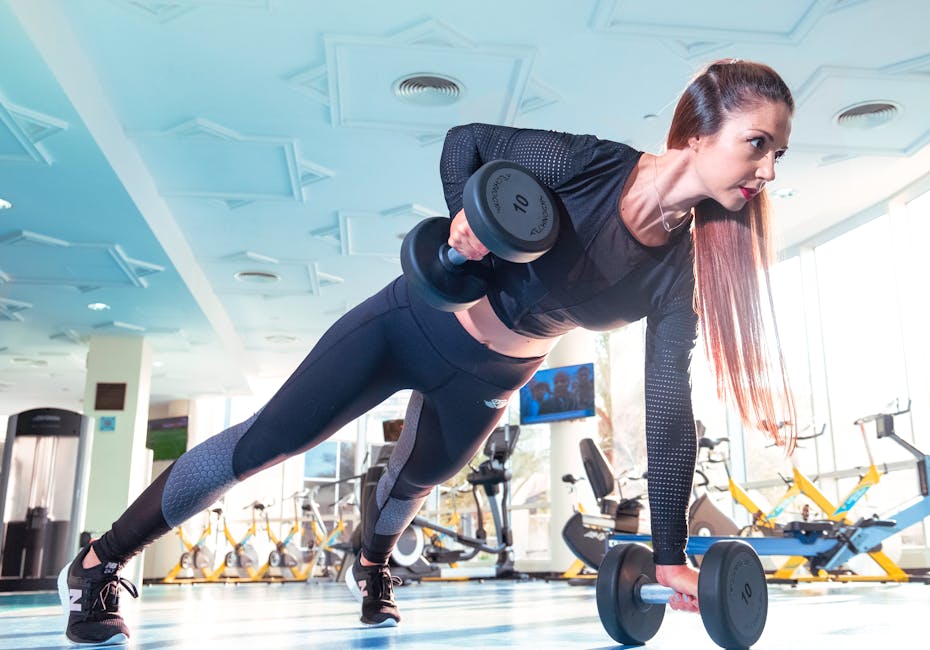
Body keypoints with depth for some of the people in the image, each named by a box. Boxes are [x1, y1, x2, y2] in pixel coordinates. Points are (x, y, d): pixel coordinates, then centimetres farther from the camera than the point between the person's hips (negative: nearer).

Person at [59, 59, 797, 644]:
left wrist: (669, 551, -19)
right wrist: (463, 217, -32)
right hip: (419, 320, -4)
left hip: (488, 381, 4)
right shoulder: (592, 163, -25)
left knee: (415, 479, 27)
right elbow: (465, 140, -12)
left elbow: (668, 404, -16)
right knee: (262, 444, -2)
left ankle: (371, 570, 62)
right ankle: (98, 565, 17)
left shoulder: (680, 269, -15)